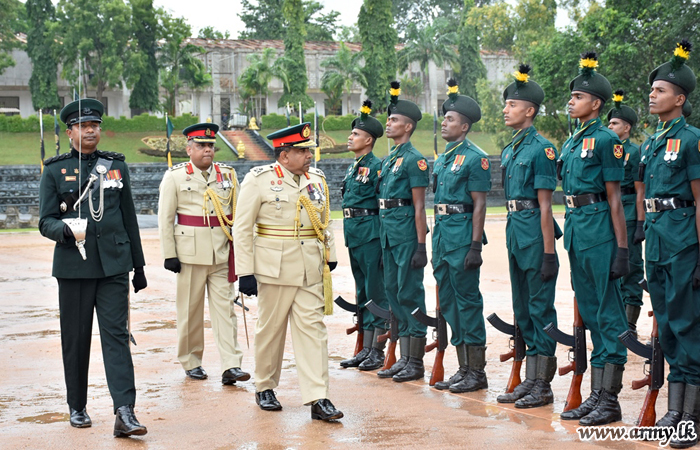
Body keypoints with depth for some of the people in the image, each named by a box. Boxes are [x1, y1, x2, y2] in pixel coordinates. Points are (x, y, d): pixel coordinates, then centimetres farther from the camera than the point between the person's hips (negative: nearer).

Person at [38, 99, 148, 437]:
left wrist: (138, 264, 13)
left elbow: (129, 218, 14)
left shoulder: (116, 166, 10)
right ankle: (77, 408, 22)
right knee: (76, 340, 7)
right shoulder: (54, 170, 3)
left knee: (116, 334, -7)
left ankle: (124, 413, -13)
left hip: (114, 265, 1)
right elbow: (46, 221, 0)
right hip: (74, 266, -1)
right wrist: (65, 230, -23)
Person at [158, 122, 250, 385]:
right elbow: (165, 218, 0)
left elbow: (238, 213, 14)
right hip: (190, 252, -2)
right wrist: (169, 254, -6)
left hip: (223, 253, 2)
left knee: (225, 306, -2)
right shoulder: (174, 177, 1)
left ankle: (230, 366, -5)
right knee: (190, 310, 5)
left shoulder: (228, 175, 10)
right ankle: (191, 363, 19)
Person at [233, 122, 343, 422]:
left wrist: (329, 256, 12)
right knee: (270, 329, 8)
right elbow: (242, 228, -7)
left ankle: (318, 399, -4)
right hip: (275, 268, -4)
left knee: (313, 328, -2)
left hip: (311, 270, 4)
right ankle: (264, 388, 26)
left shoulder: (317, 179, 9)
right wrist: (245, 272, -10)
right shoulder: (259, 180, -6)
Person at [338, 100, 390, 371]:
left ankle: (378, 352, 1)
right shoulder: (352, 168, 16)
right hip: (353, 236, 9)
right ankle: (366, 349, 18)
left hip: (371, 234, -9)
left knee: (376, 293, -4)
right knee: (362, 294, 12)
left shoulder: (377, 167, -10)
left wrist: (383, 242, -17)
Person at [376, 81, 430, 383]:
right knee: (394, 293, 12)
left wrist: (421, 246, -18)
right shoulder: (388, 160, 17)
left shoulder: (414, 159, -10)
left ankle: (416, 364, 3)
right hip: (388, 234, 9)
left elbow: (419, 206, -15)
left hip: (406, 235, -9)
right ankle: (404, 359, 20)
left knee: (410, 295, -4)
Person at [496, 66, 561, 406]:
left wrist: (549, 253, -17)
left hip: (535, 235, -9)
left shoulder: (541, 148, -12)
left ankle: (543, 386, 5)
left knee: (541, 308, -2)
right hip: (514, 233, 9)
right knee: (523, 309, 13)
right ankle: (530, 381, 22)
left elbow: (545, 205, -15)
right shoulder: (509, 151, 14)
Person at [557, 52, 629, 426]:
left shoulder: (605, 140, -9)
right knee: (590, 313, 12)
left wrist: (622, 248, -14)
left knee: (608, 313, -3)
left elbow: (614, 198, -12)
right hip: (576, 231, 9)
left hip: (599, 232, -9)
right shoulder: (571, 142, 16)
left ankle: (610, 400, 2)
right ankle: (596, 395, 19)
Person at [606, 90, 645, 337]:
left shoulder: (634, 152, -5)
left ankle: (630, 324, 1)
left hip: (628, 213, -7)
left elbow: (640, 191, -9)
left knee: (630, 266, -2)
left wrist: (640, 223, -14)